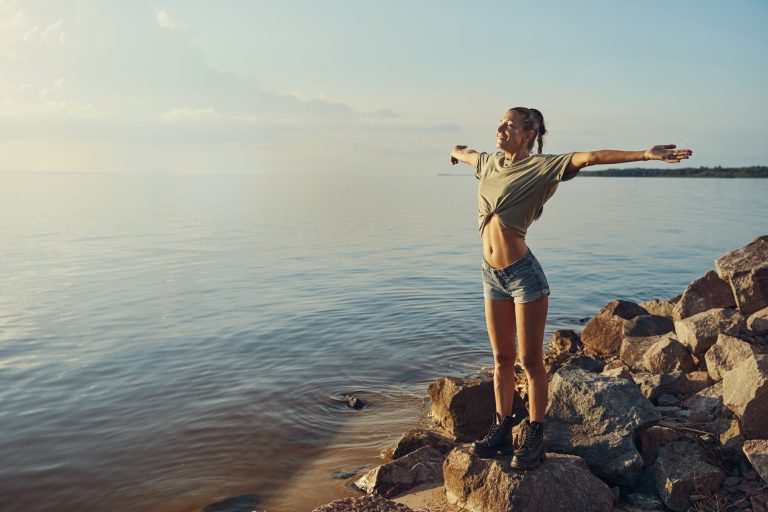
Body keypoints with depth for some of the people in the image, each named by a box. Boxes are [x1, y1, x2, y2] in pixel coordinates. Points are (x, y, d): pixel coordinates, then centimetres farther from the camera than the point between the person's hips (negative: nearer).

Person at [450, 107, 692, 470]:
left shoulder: (541, 167, -7)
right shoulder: (489, 162, 12)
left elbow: (590, 157, -19)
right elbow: (467, 153, 35)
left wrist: (644, 154, -29)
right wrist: (456, 152, 56)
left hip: (523, 274, -6)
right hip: (491, 274, 6)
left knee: (530, 360, 3)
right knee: (501, 358, 15)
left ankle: (534, 436, 17)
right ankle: (501, 428, 28)